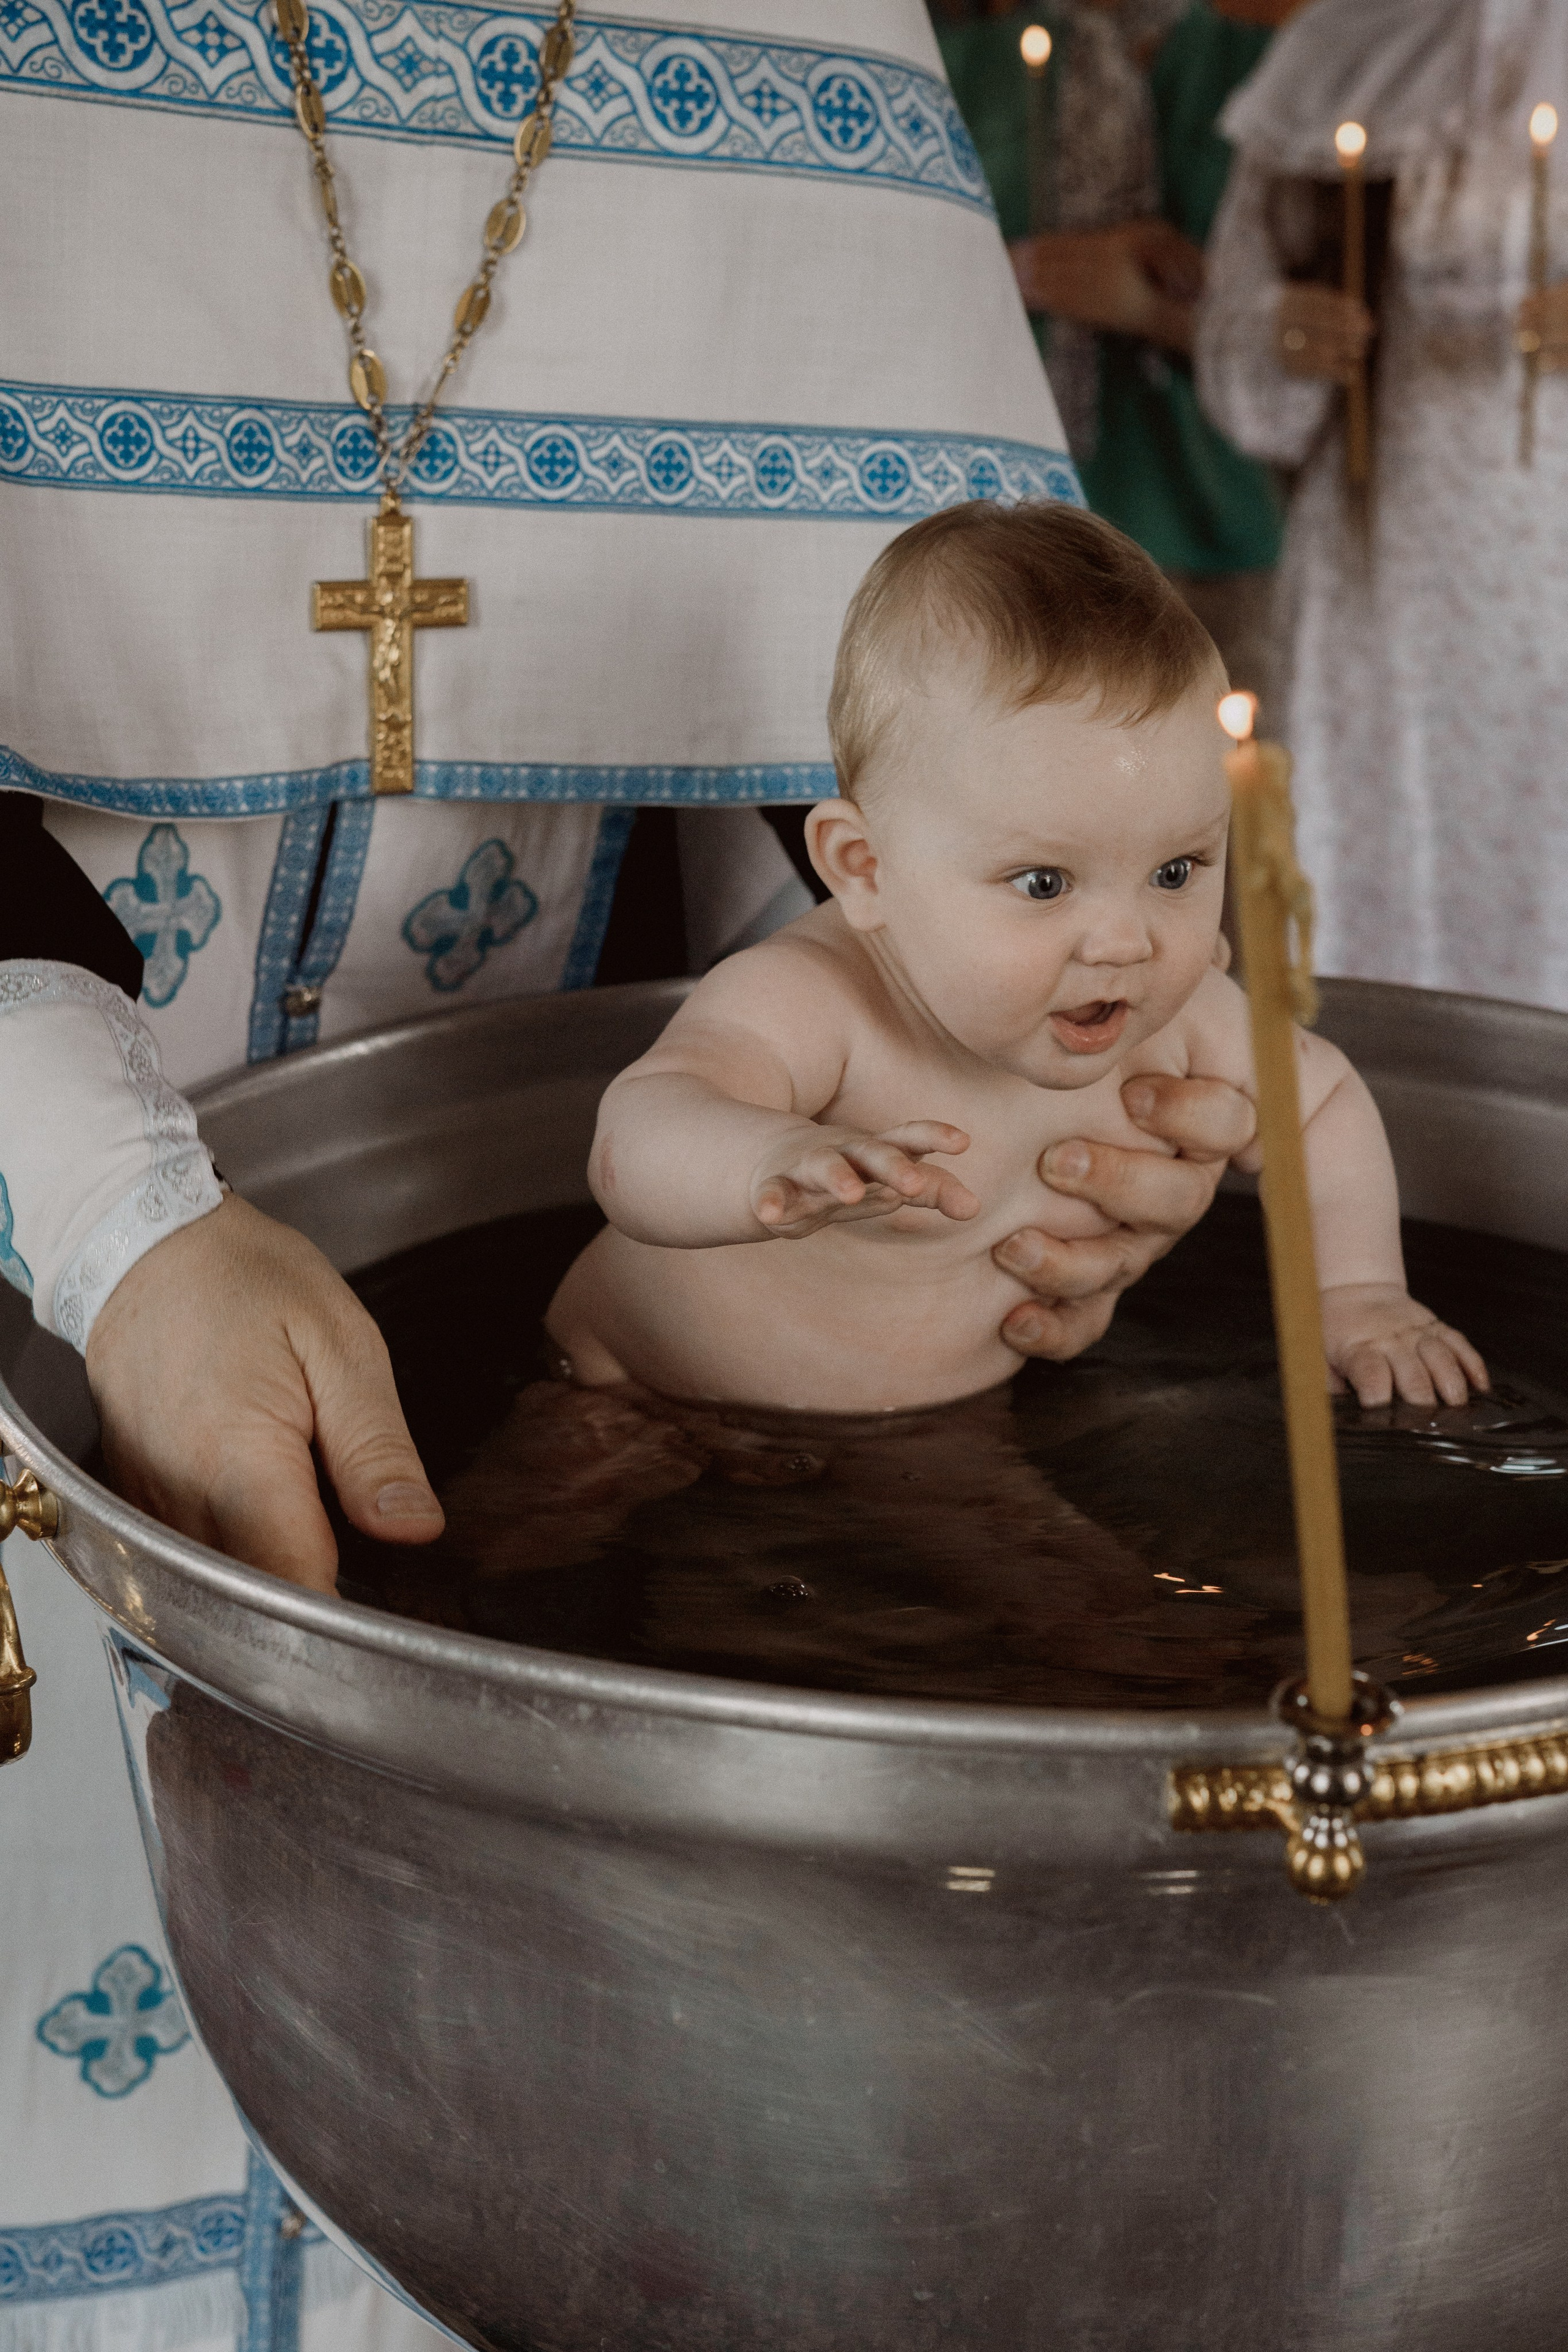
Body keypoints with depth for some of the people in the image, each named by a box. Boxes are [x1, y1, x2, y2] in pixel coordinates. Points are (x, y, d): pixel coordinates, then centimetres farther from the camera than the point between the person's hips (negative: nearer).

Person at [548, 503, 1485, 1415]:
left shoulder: (1176, 1012, -9)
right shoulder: (809, 1002, -30)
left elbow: (1320, 1098, 12)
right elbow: (640, 1145, -50)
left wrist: (1358, 1295, 1)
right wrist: (784, 1168, -70)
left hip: (959, 1442, 6)